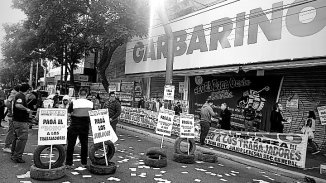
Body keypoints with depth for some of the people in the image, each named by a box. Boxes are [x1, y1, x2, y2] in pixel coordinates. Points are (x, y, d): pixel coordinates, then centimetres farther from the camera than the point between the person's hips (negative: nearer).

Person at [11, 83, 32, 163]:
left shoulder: (18, 95, 14)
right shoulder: (21, 96, -17)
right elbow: (18, 105, -35)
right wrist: (26, 109, -24)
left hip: (16, 120, 11)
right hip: (21, 121, -11)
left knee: (16, 138, 19)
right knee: (22, 138, -8)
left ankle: (13, 155, 28)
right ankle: (17, 157, -4)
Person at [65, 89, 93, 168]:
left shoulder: (73, 103, -10)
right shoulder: (91, 103, -2)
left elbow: (68, 113, -12)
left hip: (74, 126, -2)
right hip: (85, 126, 2)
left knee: (71, 144, 9)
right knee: (84, 144, 14)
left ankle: (68, 163, 13)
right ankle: (84, 163, 21)